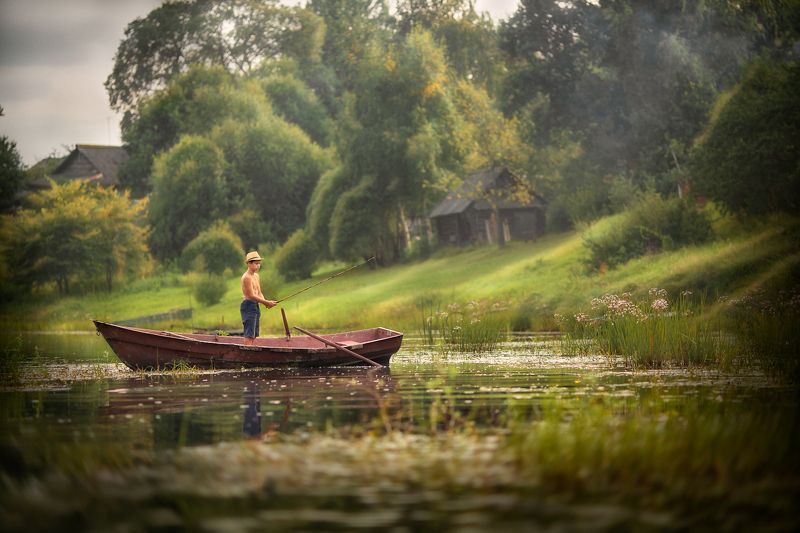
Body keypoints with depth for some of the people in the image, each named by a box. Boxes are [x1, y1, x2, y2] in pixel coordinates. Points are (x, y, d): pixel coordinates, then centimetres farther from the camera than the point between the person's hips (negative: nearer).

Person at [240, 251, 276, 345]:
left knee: (254, 335, 8)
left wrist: (266, 302, -3)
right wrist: (266, 302, -18)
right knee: (249, 334, -13)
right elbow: (251, 296, -18)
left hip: (256, 306, 10)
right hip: (248, 306, -10)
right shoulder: (247, 277, -14)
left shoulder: (256, 276, 16)